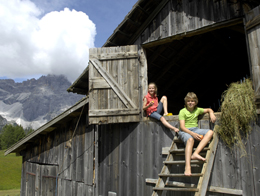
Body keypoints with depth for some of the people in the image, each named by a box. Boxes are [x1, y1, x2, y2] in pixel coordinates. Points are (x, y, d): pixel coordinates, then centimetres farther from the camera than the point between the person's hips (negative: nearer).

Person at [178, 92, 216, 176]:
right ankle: (187, 167, -50)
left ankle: (195, 154, -34)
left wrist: (211, 114, 7)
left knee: (210, 132, -21)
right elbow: (182, 127, -9)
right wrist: (192, 134, -23)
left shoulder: (197, 110, 15)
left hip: (195, 130, 6)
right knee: (190, 139, -39)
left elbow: (209, 109, 32)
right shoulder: (182, 111, 0)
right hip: (185, 131, -6)